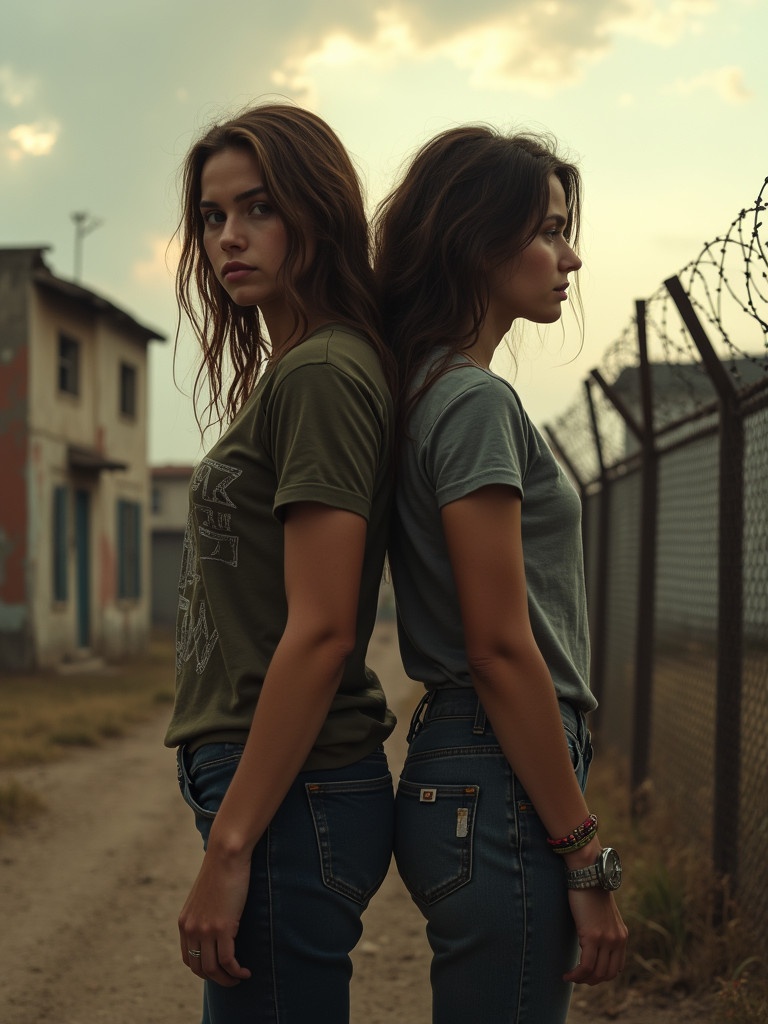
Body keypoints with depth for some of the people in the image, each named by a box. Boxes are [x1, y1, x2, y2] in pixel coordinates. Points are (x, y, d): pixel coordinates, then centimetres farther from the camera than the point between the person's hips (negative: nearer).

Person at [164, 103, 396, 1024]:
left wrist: (229, 848, -19)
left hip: (294, 799, -10)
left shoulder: (321, 373, -14)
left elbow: (320, 632, -21)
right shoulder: (284, 371, 16)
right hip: (293, 791, 10)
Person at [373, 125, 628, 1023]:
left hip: (456, 769, 10)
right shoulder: (476, 402, -14)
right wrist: (587, 863, -14)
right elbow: (501, 649, -18)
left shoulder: (433, 392, 15)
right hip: (499, 790, -10)